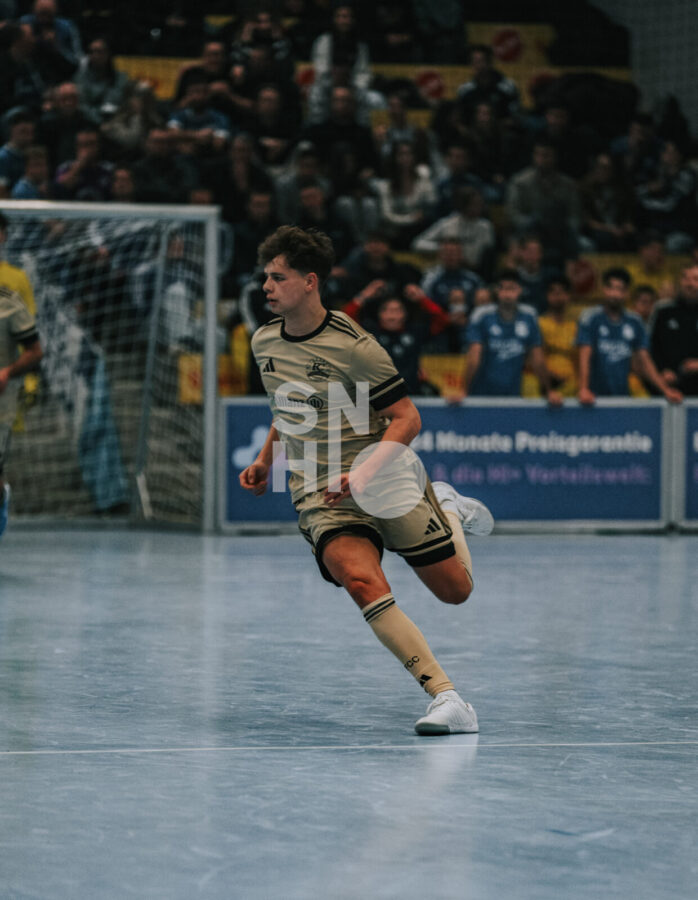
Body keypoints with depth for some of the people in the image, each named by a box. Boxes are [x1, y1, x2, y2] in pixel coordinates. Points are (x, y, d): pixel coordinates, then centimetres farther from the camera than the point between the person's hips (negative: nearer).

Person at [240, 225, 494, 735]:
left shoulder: (352, 344, -14)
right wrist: (265, 461, 14)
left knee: (456, 591, 3)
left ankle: (448, 509, 38)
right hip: (320, 496, 3)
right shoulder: (265, 343, 6)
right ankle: (447, 700, -30)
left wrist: (362, 476, -25)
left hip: (386, 483, -3)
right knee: (363, 582, -28)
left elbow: (407, 419, -13)